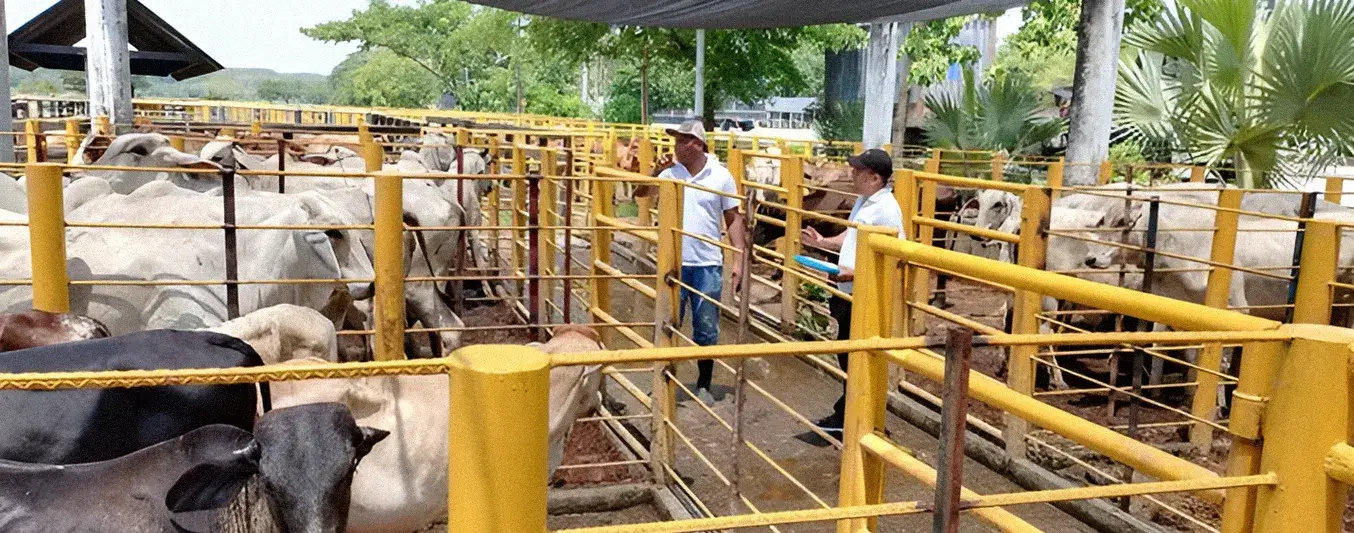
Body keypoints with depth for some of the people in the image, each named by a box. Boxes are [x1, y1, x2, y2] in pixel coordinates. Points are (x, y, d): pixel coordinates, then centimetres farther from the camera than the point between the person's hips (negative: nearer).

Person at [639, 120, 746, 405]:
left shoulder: (721, 176, -3)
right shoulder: (669, 172, 0)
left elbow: (734, 219, 2)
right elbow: (640, 193, -7)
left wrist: (739, 259, -3)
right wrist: (656, 172, -23)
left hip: (708, 265, -1)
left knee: (706, 330, 8)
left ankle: (704, 385, 23)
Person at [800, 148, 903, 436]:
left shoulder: (886, 210, -20)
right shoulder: (864, 201, 11)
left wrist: (856, 273, -28)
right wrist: (822, 242, 10)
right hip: (848, 294, 10)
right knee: (847, 357, 20)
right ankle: (845, 416, 34)